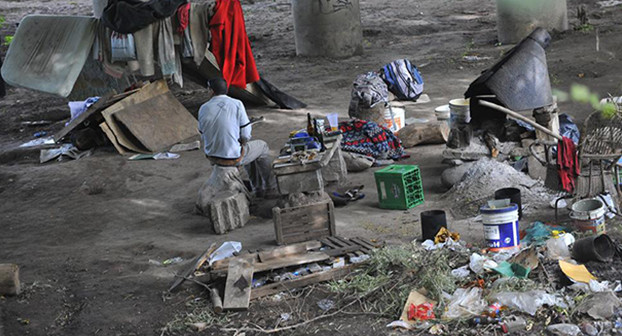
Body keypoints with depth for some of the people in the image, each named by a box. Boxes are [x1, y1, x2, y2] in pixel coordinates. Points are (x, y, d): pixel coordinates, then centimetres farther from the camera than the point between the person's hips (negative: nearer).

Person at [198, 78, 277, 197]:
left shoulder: (203, 109, -6)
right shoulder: (237, 104, -15)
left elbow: (203, 136, 3)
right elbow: (246, 134, -13)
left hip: (212, 157, 5)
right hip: (232, 157, -5)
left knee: (248, 149, 34)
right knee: (262, 147, 23)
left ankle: (258, 189, 43)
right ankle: (270, 190, 32)